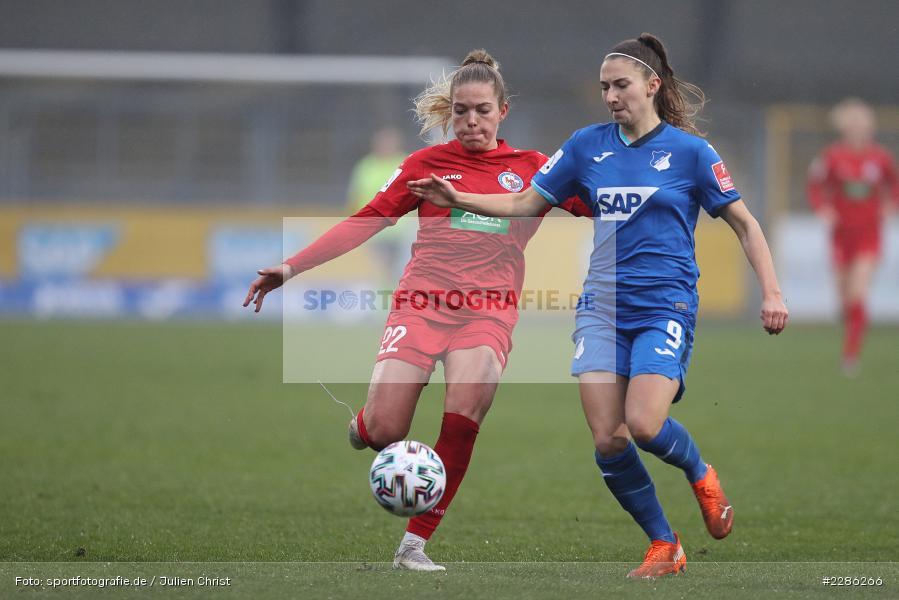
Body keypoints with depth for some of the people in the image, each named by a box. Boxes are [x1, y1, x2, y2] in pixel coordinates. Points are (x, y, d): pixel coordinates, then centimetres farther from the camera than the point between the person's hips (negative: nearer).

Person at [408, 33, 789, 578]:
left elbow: (745, 224, 2)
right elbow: (525, 203, 12)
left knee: (643, 425, -22)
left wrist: (772, 293, -7)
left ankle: (701, 475, 12)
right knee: (608, 441, -8)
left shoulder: (690, 151, -2)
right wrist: (457, 199, -2)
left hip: (665, 307, -4)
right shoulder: (588, 145, 8)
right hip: (603, 306, 4)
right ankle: (665, 548, 9)